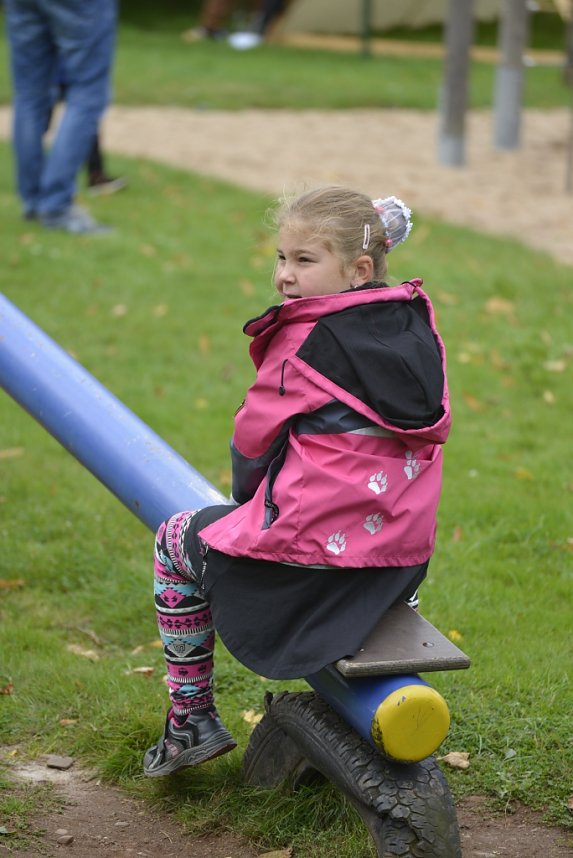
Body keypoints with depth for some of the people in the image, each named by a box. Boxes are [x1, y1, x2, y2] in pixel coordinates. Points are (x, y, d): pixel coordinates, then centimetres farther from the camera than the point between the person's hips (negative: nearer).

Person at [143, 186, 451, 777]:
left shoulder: (305, 342, -12)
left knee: (177, 541, 18)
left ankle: (191, 718, 21)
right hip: (405, 558, 7)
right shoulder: (416, 326, 6)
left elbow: (253, 440, -1)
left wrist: (248, 497, 22)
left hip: (316, 553, -7)